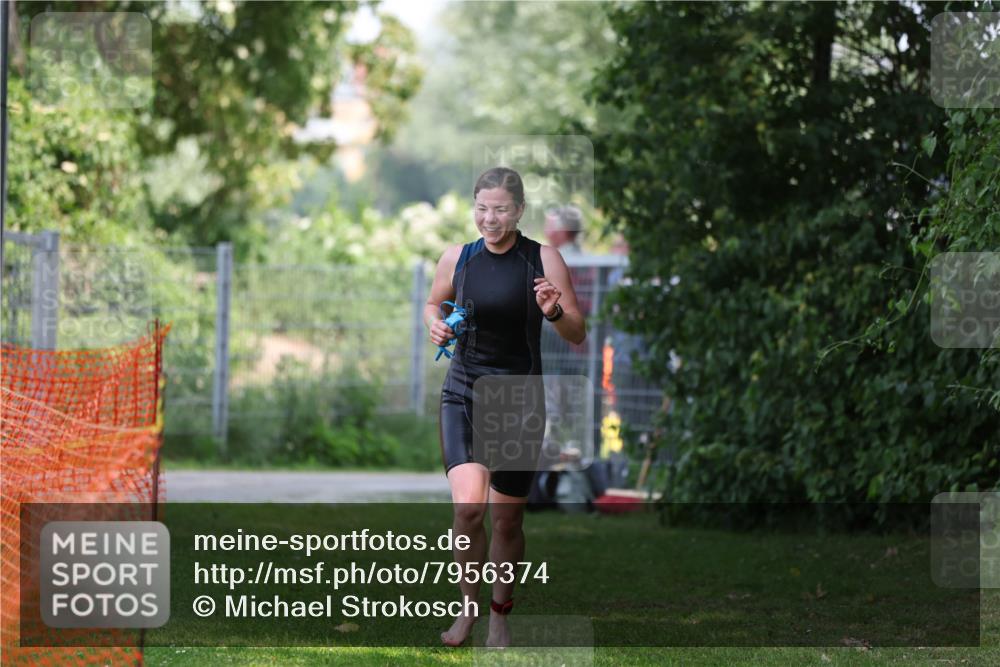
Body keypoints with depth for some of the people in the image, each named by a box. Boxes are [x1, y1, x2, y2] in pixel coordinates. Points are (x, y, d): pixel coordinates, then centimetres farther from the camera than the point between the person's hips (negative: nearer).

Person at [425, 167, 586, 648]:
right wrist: (435, 324, -1)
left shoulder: (543, 260, -6)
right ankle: (468, 604, 2)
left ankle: (500, 614, 28)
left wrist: (554, 312, -24)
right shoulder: (457, 259, 1)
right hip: (464, 392, 1)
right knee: (468, 504, -19)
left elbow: (578, 335, -4)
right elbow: (433, 303, 21)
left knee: (507, 519, 7)